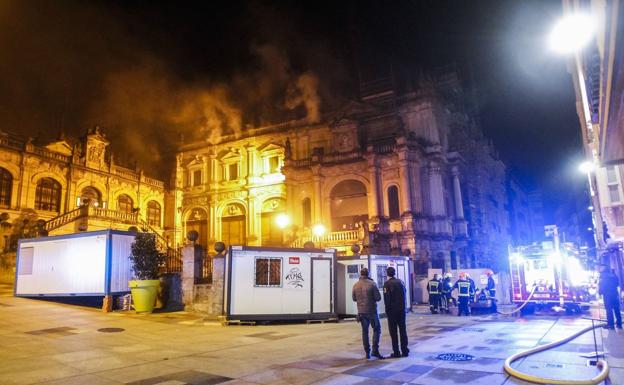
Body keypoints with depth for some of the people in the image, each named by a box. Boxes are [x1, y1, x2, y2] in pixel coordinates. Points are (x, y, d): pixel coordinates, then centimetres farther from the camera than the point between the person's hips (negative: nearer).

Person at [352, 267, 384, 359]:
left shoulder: (356, 285, 0)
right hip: (371, 311, -4)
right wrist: (372, 298, 7)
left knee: (365, 331, 11)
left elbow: (354, 298, 9)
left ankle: (367, 352, 12)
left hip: (361, 311, 4)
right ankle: (375, 350, -1)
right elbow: (378, 298, -12)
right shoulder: (372, 284, -12)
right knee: (377, 329, 8)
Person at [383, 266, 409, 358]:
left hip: (392, 310, -5)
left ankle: (396, 352, 1)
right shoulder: (401, 282, 6)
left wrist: (387, 311, -4)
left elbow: (386, 299, -12)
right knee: (403, 330, 11)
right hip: (402, 309, 5)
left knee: (393, 331, 1)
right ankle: (405, 351, 13)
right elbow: (404, 296, 11)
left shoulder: (387, 284, -11)